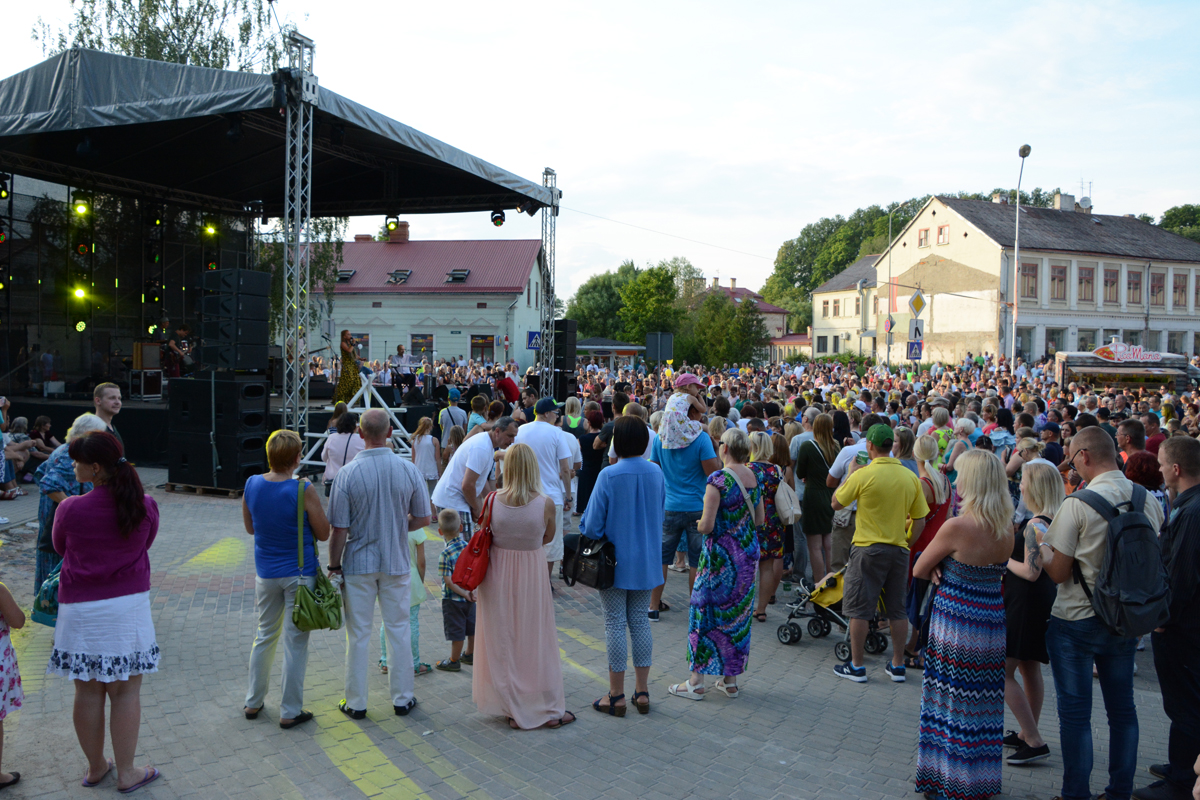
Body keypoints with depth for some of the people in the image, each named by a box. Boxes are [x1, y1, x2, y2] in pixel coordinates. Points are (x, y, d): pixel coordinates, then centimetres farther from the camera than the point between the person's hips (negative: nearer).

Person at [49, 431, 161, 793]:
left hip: (80, 610, 0)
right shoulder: (145, 506, -7)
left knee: (87, 693, 13)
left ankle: (95, 767, 29)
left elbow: (59, 547, 8)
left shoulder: (70, 509, -11)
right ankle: (126, 773, 18)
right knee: (126, 693, 9)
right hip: (128, 605, 1)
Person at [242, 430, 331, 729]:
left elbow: (249, 527, 9)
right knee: (295, 642, 5)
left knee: (265, 635, 21)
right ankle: (290, 712, 13)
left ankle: (253, 702, 31)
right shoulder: (304, 490, -20)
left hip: (265, 574, 5)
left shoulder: (252, 485, -5)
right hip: (299, 573, -5)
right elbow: (324, 534, -11)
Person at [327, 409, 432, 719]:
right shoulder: (409, 470, -8)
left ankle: (356, 702, 20)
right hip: (396, 562, 2)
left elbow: (339, 529, -12)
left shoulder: (347, 474, -14)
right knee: (399, 630, 14)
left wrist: (334, 566, 0)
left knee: (358, 635, 9)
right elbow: (423, 518, 0)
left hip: (358, 564, -1)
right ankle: (402, 698, 23)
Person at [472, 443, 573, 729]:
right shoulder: (546, 504, -15)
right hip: (531, 576, -1)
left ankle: (512, 709, 23)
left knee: (503, 641, 14)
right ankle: (549, 709, 22)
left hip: (498, 573, 1)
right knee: (535, 640, 12)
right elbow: (548, 538, 2)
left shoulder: (492, 500, -12)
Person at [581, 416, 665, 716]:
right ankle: (642, 691, 20)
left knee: (615, 623, 4)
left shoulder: (609, 475, -17)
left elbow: (593, 524, -13)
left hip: (615, 561, -4)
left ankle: (616, 695, 11)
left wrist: (586, 534, 8)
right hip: (647, 561, 4)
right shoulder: (656, 473, -2)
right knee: (640, 621, 14)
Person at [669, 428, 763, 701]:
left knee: (706, 611, 4)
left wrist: (700, 525, 3)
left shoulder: (718, 480, -17)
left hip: (721, 554, -6)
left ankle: (697, 681, 9)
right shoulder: (755, 479, 4)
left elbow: (707, 525, -18)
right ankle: (730, 681, 21)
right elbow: (760, 519, 12)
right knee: (738, 613, 13)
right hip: (748, 553, 7)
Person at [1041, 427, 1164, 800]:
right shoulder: (1150, 500, -2)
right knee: (1122, 707, 18)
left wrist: (1041, 543, 1)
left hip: (1077, 620, -5)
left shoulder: (1078, 504, -19)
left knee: (1075, 713, 6)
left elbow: (1058, 572, -16)